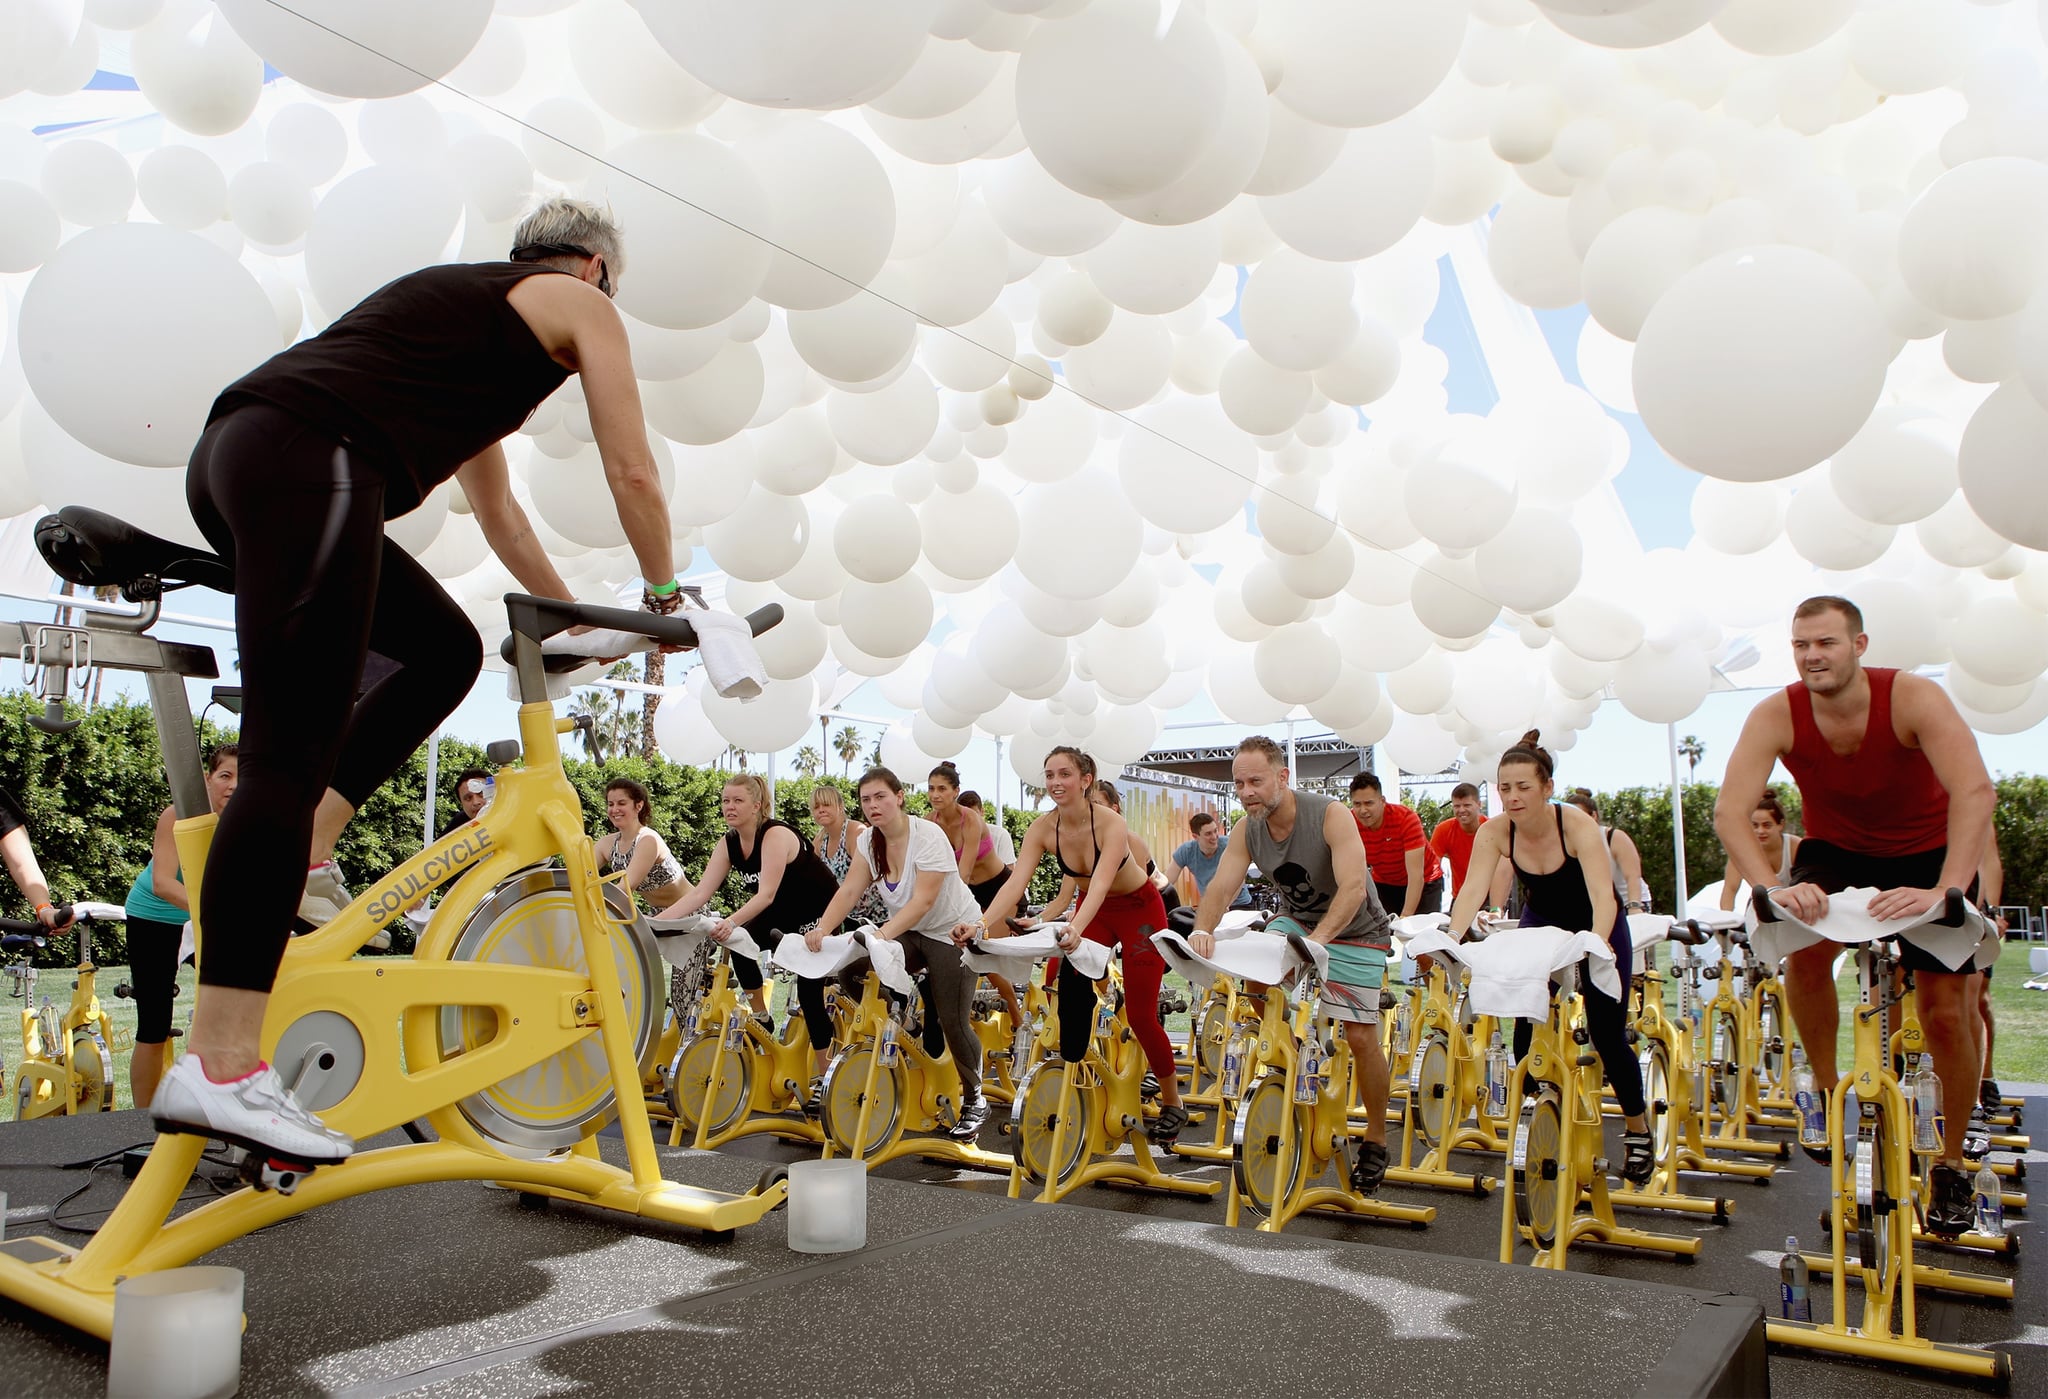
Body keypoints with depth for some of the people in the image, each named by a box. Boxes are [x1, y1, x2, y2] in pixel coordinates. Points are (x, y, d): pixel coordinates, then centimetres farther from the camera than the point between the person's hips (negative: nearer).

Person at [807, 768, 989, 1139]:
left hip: (953, 932, -6)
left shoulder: (928, 837, -25)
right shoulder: (869, 840, -5)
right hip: (909, 932, 6)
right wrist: (821, 929, -28)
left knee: (953, 1022, -10)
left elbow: (923, 902, -33)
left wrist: (883, 934, -45)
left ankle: (974, 1100, 15)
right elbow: (849, 892, -11)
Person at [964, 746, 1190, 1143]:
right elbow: (1015, 883, -27)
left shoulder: (1111, 824, -31)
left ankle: (1172, 1103, 17)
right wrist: (981, 924, -43)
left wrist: (1076, 930, -61)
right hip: (1093, 909, 4)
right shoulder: (1042, 829, -18)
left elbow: (1100, 884, -44)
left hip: (1138, 908, -4)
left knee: (1140, 1014, -4)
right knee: (1072, 989, -16)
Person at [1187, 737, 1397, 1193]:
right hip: (1295, 923, 5)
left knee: (1361, 1037, -9)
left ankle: (1375, 1141, 11)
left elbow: (1353, 888, -38)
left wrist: (1316, 941, -51)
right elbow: (1221, 887, -21)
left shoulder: (1330, 815, -29)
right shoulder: (1247, 831, -13)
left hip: (1355, 933, -5)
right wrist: (1203, 930, -41)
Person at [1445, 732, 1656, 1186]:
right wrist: (1453, 937, -49)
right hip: (1542, 922, 3)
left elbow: (1603, 898, -41)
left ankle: (1636, 1127, 24)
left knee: (1607, 1034, -1)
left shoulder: (1578, 826, -32)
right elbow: (1473, 890, -31)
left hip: (1595, 925, -3)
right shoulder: (1494, 833, -22)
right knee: (1527, 1030, -6)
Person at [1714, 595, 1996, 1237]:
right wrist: (1775, 888, -46)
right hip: (1836, 850, 2)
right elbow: (1729, 813, -31)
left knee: (1946, 1009, -6)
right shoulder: (1776, 716, -23)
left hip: (1927, 853, -1)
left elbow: (1977, 792, -40)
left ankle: (1951, 1164, 14)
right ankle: (1827, 1092, 0)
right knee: (1804, 951, -24)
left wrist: (1942, 892, -51)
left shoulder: (1914, 698, -29)